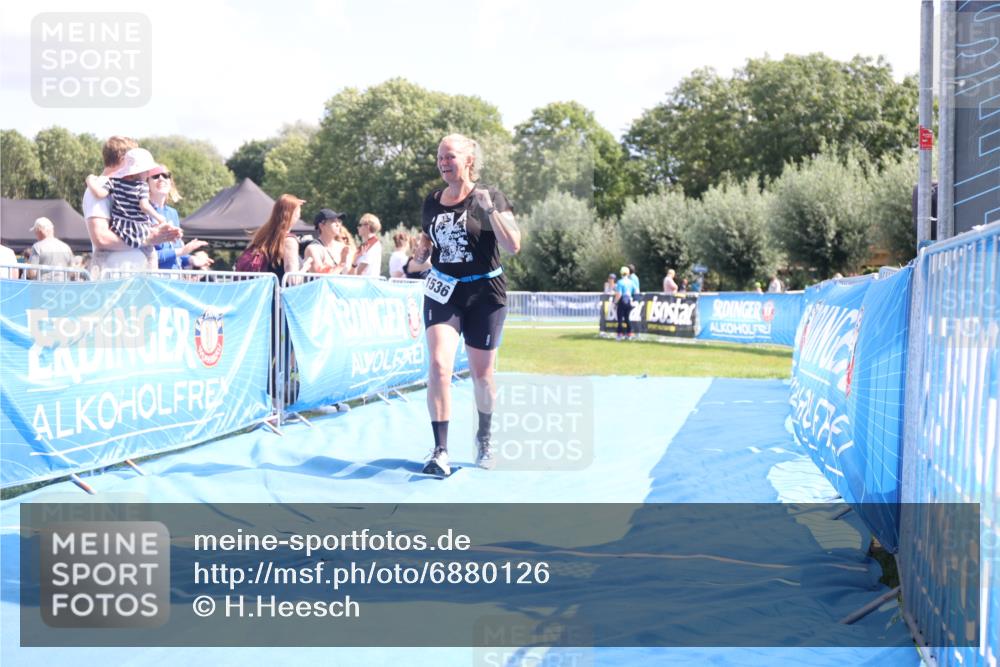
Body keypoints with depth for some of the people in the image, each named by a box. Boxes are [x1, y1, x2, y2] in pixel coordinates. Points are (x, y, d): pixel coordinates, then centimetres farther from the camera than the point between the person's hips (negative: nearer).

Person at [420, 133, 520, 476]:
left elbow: (513, 246, -17)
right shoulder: (432, 201, 6)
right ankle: (440, 450, -15)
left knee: (481, 373, 8)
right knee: (439, 365, -15)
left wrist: (490, 210, -26)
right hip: (443, 292, 2)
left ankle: (484, 437, 32)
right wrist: (419, 254, 6)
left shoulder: (490, 197, -7)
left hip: (484, 293, -2)